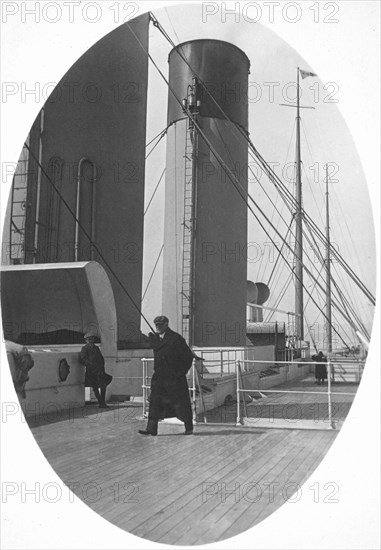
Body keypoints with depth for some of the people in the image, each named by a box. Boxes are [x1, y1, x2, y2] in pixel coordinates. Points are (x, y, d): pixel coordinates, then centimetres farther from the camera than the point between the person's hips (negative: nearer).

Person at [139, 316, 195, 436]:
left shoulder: (176, 338, -12)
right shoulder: (154, 338, 8)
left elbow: (188, 356, -10)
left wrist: (182, 371, -10)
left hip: (174, 377, -5)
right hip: (159, 376, 5)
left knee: (181, 403, 4)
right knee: (154, 401, -2)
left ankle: (189, 428, 20)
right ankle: (151, 428, 0)